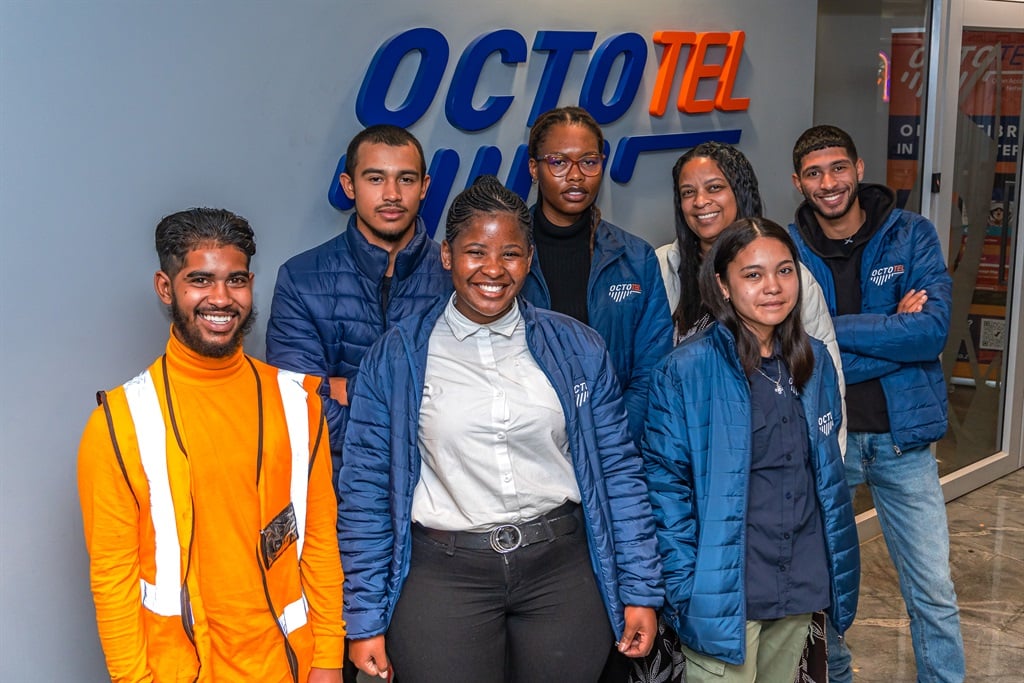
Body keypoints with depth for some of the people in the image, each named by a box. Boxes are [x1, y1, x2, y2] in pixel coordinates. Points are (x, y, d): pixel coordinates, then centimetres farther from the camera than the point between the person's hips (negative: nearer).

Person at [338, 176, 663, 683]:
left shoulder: (575, 347, 3)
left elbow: (618, 471, 6)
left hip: (562, 571, 2)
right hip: (444, 578, -1)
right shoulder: (395, 358, -1)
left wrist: (640, 590, 4)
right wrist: (366, 620, -1)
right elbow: (366, 490, 1)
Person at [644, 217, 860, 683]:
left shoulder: (814, 361, 5)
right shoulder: (688, 370, -14)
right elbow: (665, 483, -13)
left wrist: (836, 570, 12)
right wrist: (683, 586, -15)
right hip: (724, 590, -6)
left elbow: (828, 470, 14)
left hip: (800, 588, 6)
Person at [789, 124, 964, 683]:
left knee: (933, 591, 5)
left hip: (902, 435, 0)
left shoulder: (911, 235, -2)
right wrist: (895, 334, -15)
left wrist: (834, 331, -17)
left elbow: (934, 329, -15)